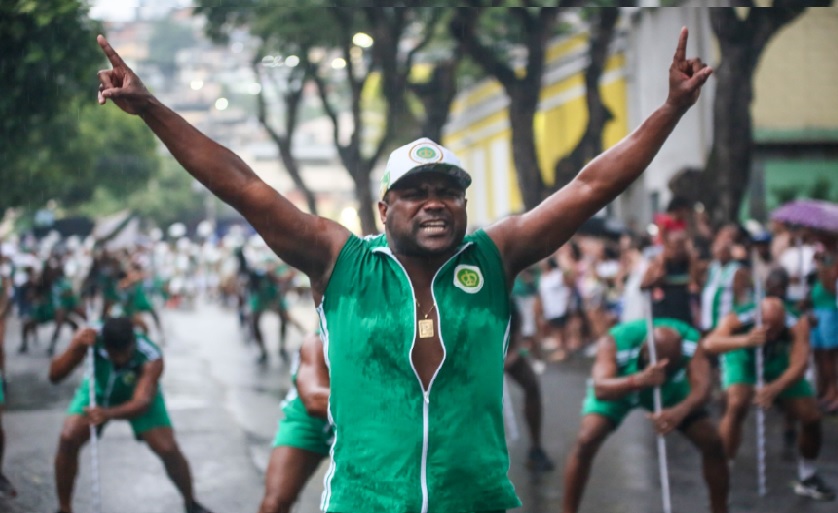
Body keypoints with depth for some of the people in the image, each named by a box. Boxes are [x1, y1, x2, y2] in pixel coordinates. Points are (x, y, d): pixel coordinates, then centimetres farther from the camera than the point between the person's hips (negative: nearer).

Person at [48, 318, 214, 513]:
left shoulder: (151, 358, -39)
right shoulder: (91, 337, -35)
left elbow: (142, 402, -48)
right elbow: (55, 375, -33)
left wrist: (109, 414, -66)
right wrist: (75, 349, -51)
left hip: (137, 396, -1)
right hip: (98, 391, 1)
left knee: (168, 449, -11)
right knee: (68, 439, -18)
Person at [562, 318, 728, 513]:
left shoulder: (691, 342, -35)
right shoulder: (614, 342, -40)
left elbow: (702, 387, -45)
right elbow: (600, 389, -53)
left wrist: (680, 411, -67)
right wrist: (640, 380, -72)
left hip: (669, 389, 2)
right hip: (619, 388, -2)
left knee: (713, 441, -11)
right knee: (586, 440, -24)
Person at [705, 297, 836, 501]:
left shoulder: (797, 324, -35)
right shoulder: (738, 320, -39)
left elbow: (798, 366, -42)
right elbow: (709, 344, -55)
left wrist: (774, 389, -59)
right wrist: (745, 340, -71)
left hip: (777, 362, 3)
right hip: (744, 358, -2)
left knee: (812, 417, -1)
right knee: (737, 405, -30)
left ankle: (807, 478, 25)